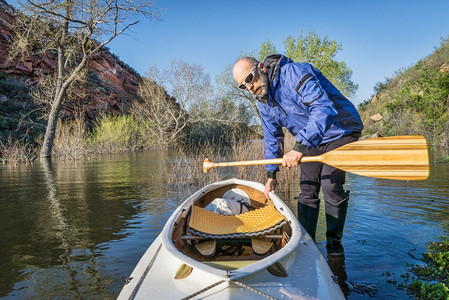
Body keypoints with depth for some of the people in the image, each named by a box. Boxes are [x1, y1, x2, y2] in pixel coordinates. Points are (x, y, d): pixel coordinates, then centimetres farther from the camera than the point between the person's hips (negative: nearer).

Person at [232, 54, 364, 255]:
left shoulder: (295, 73, -26)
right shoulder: (263, 102, 0)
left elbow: (323, 108, -39)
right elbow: (272, 138, 10)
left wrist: (300, 147, -47)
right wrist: (271, 174, 9)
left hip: (340, 132, -7)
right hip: (311, 141, 7)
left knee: (331, 186, -14)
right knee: (307, 189, 2)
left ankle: (334, 241, 5)